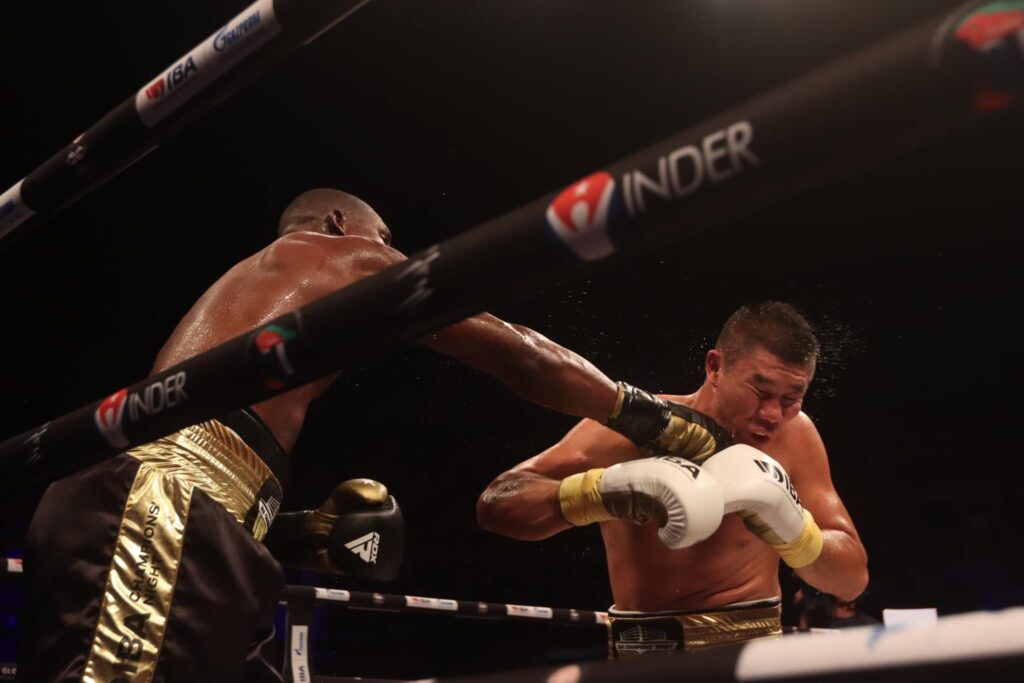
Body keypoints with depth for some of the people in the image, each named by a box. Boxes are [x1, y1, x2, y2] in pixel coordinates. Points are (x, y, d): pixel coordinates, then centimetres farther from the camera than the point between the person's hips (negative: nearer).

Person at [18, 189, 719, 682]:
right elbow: (522, 356, 13)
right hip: (167, 497, -10)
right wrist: (653, 418, 21)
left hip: (177, 504, 10)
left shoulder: (248, 281, 37)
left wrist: (298, 527, 20)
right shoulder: (344, 255, 14)